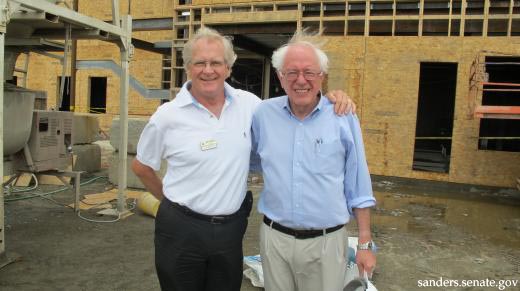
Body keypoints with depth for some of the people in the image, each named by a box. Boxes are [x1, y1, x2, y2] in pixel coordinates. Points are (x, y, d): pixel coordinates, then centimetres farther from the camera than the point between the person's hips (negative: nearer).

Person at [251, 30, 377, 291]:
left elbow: (358, 189, -2)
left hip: (326, 241, -2)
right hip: (274, 237, 2)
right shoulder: (263, 114, -2)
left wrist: (365, 244, 0)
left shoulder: (343, 117, -7)